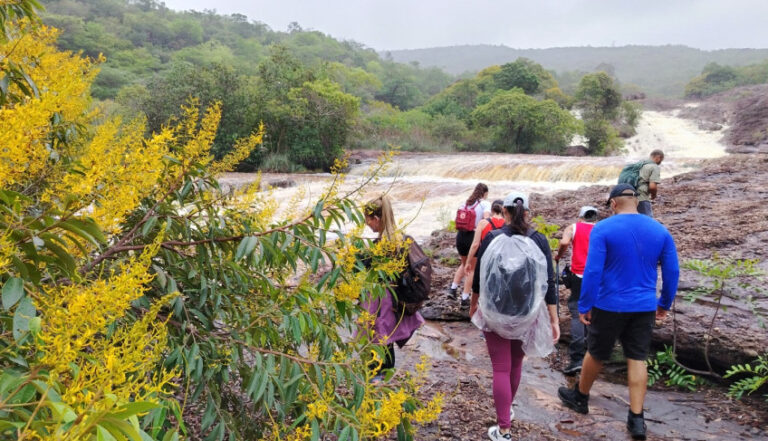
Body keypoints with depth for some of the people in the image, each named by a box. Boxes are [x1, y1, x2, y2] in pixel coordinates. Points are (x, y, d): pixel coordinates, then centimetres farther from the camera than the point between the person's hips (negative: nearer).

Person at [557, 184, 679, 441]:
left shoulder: (603, 229, -13)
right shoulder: (660, 231, 1)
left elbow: (592, 271, -16)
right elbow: (672, 272, 5)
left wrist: (584, 305, -9)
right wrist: (665, 303, 17)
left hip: (609, 305, -3)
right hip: (644, 306, 3)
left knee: (596, 354, 14)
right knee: (637, 359, 10)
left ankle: (580, 397, 35)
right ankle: (636, 419, 11)